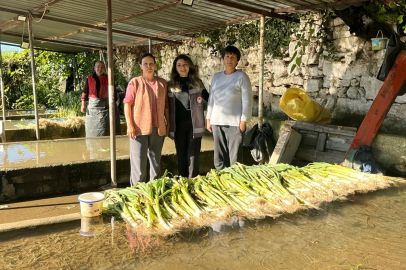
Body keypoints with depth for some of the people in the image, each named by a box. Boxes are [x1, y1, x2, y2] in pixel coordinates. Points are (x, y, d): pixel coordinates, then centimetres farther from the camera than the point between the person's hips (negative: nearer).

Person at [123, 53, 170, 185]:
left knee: (156, 160, 13)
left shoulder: (162, 83, 9)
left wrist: (168, 123, 7)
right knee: (138, 161, -1)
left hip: (158, 128, 4)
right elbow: (127, 104, -4)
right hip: (139, 128, -4)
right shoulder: (135, 82, -1)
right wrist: (130, 125, -12)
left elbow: (166, 105, 12)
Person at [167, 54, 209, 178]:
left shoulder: (197, 82, 3)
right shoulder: (171, 85, 5)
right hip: (178, 125, 1)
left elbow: (208, 98, 11)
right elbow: (167, 106, 8)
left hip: (194, 124, -1)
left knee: (193, 154, 1)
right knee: (181, 155, 9)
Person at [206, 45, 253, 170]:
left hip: (234, 122, -5)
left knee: (234, 157, -3)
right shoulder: (216, 76, 12)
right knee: (219, 156, 9)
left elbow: (247, 100, -5)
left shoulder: (241, 76, -2)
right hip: (217, 122, 5)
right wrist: (208, 119, 12)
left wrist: (243, 121, -11)